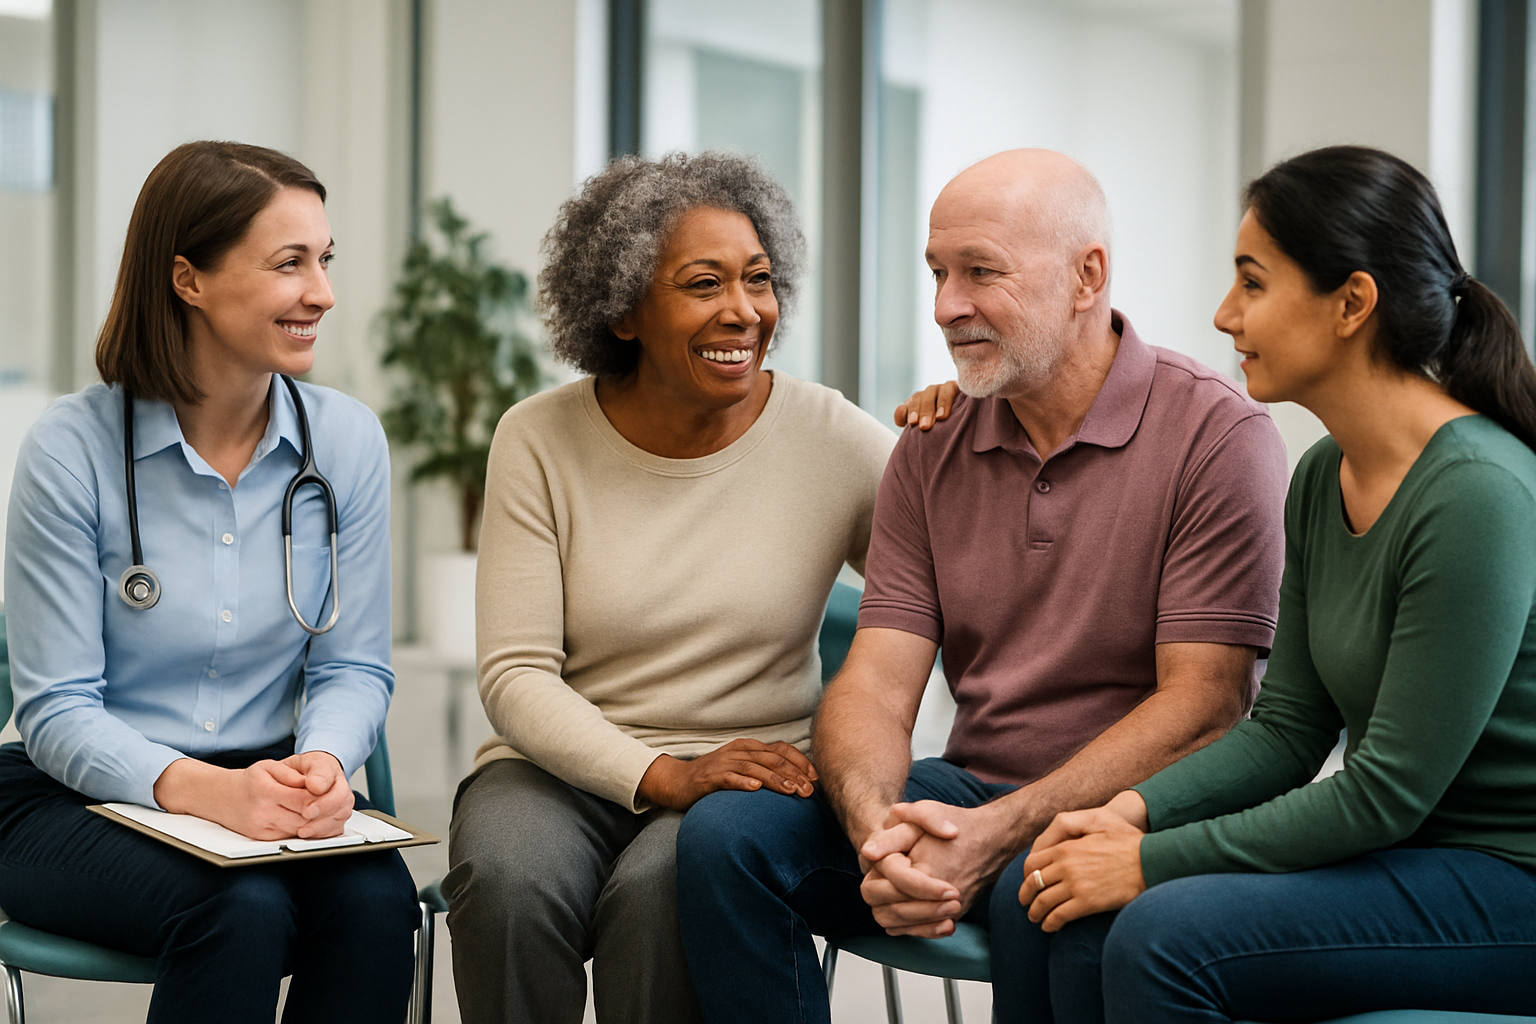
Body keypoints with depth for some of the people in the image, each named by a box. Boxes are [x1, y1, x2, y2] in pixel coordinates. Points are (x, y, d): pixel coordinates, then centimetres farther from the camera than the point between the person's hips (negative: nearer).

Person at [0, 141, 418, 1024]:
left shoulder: (348, 439, 0)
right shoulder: (73, 450, -11)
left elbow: (355, 666, 4)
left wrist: (321, 762, -20)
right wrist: (206, 790, -28)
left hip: (266, 787, 3)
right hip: (76, 800, -3)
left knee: (377, 901, -28)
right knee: (244, 911, -33)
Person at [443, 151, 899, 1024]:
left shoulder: (832, 439, -1)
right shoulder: (541, 440, 0)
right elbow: (515, 675, -5)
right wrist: (663, 777, -19)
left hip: (754, 779, 0)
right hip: (562, 765, 1)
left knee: (661, 889, -33)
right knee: (507, 883, -32)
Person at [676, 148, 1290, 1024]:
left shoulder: (1218, 435, -9)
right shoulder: (932, 451, 8)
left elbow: (1203, 704, -14)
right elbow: (877, 679, 1)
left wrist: (997, 833, -23)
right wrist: (877, 828, -23)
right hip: (970, 793, 5)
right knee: (727, 831, -17)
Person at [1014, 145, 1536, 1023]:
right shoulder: (1324, 478, 6)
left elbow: (1387, 793, -21)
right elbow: (1288, 729, 9)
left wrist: (1150, 864, -17)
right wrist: (1133, 812, -7)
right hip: (1398, 858, 8)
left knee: (1164, 938, -23)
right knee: (1086, 931, -10)